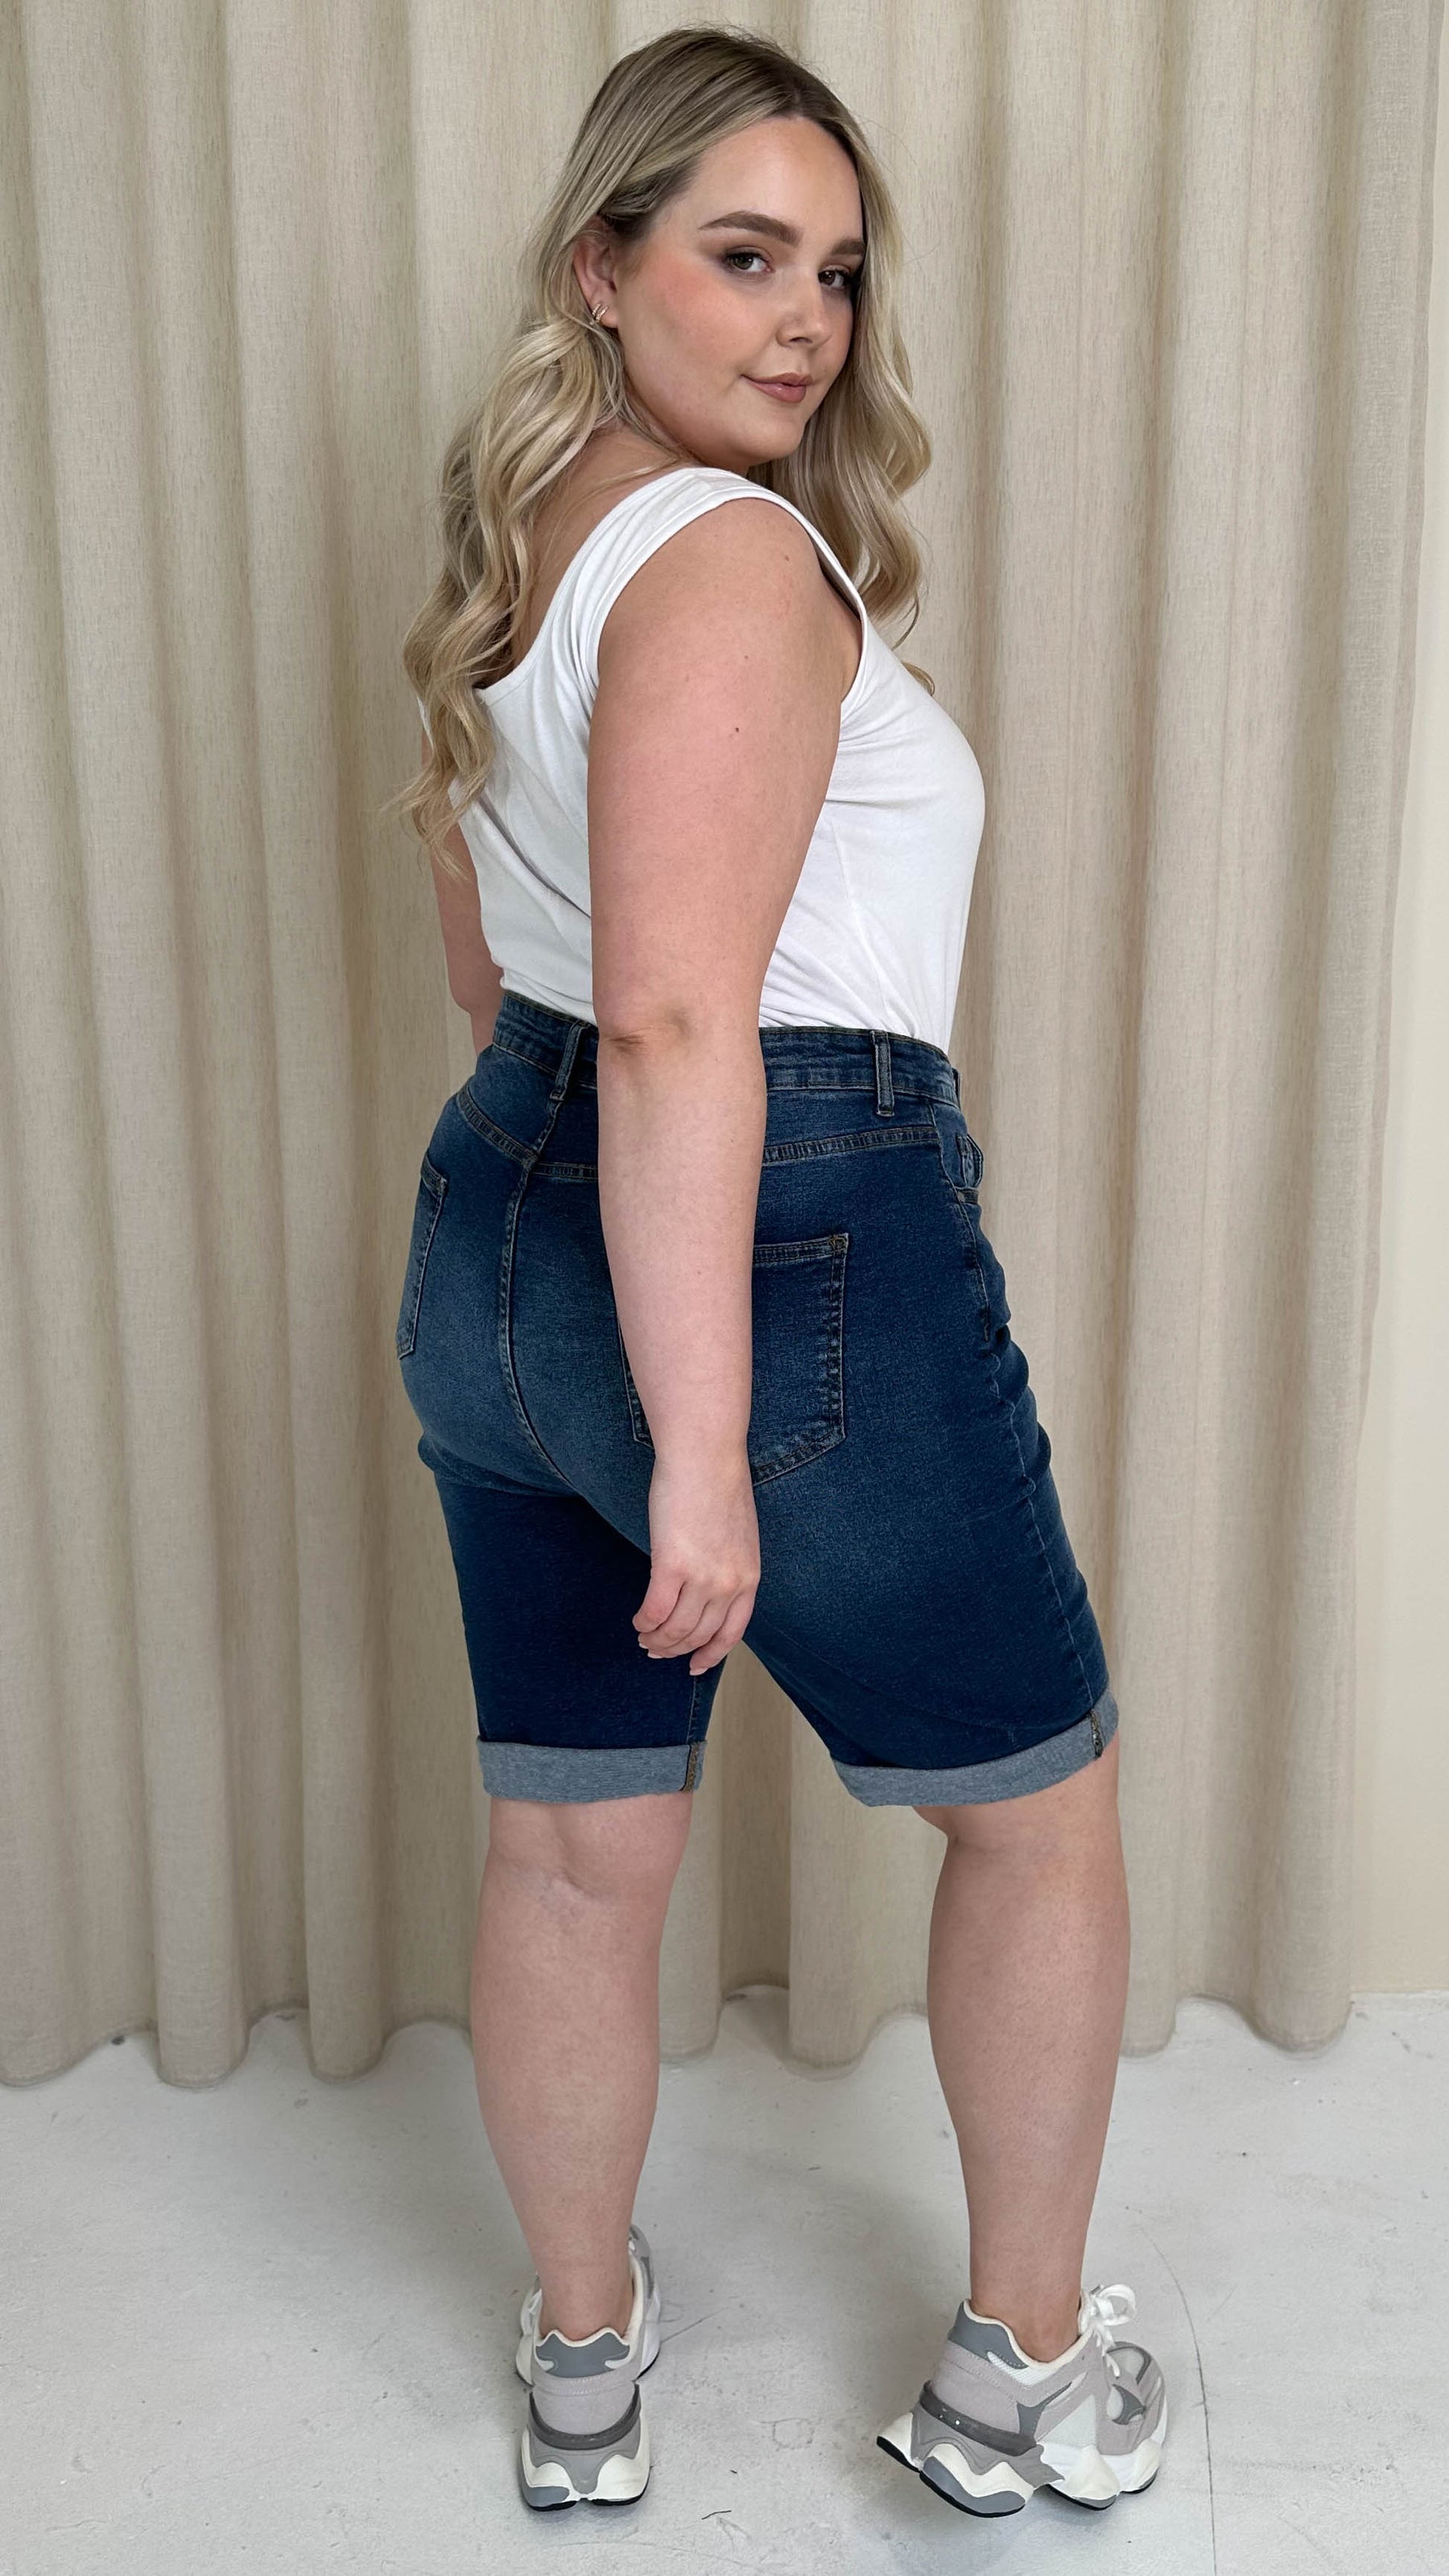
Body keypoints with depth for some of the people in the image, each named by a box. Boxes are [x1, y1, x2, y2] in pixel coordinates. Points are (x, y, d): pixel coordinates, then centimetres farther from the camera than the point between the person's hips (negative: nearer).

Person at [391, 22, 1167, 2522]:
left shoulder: (517, 543, 14)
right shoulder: (732, 554, -15)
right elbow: (679, 1024, -25)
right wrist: (705, 1444, -25)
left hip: (496, 1231, 9)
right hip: (779, 1258, -9)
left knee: (569, 1843, 18)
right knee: (1038, 1804, 13)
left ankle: (582, 2362, 38)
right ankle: (1025, 2370, 31)